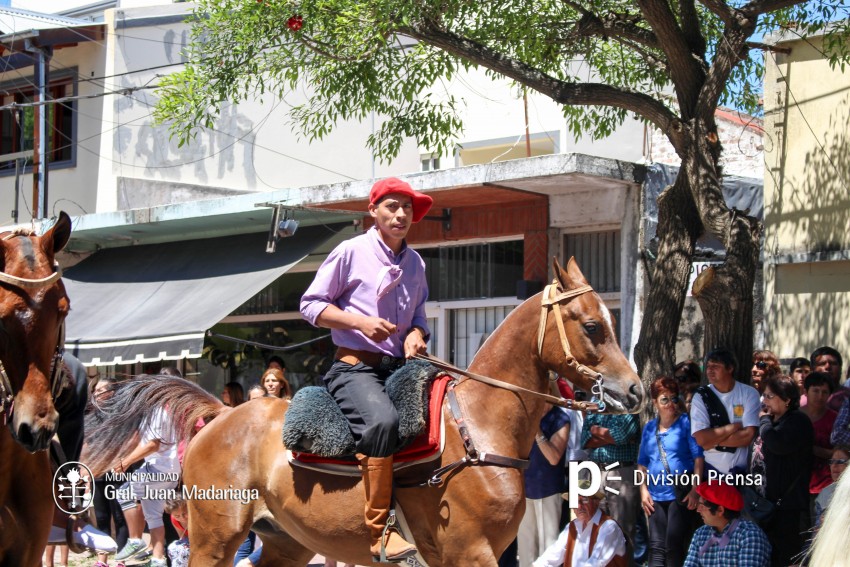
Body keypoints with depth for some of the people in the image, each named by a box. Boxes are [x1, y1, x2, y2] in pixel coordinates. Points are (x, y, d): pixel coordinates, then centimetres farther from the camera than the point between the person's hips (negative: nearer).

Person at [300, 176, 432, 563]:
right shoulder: (351, 252, -1)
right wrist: (361, 321, -15)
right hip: (355, 367, -7)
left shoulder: (415, 263, 16)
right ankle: (380, 532, -34)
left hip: (400, 368, 7)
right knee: (383, 420, -35)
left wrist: (416, 335, 2)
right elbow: (311, 305, -1)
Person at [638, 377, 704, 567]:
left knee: (674, 546, -7)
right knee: (656, 546, 2)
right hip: (656, 496, 5)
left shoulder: (686, 422, -2)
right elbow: (642, 462, 17)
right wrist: (643, 490, 5)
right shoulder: (649, 428, 14)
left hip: (681, 494, -5)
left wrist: (695, 489, -14)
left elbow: (698, 457, -7)